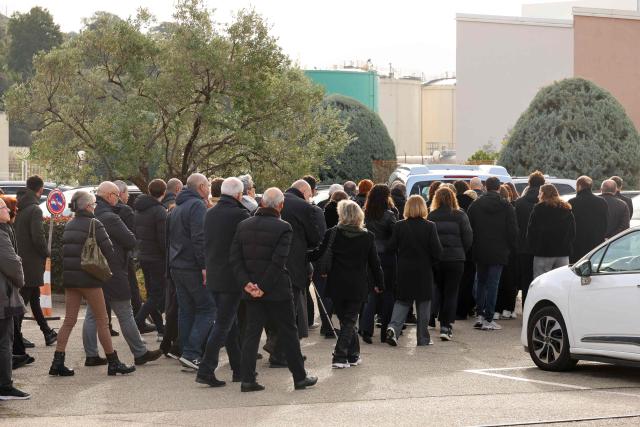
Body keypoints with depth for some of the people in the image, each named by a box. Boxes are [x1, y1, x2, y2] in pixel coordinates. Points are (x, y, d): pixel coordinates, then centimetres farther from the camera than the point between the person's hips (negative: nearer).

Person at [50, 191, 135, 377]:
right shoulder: (93, 224, -10)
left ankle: (57, 362, 2)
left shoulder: (69, 225, 11)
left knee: (69, 320, 8)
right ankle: (113, 363, 7)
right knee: (102, 321, 2)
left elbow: (65, 251, 14)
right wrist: (120, 266, 2)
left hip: (69, 278, 6)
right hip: (88, 278, -6)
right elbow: (108, 250, -10)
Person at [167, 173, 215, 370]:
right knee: (207, 309, -4)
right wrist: (204, 266, -21)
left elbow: (170, 237, 24)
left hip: (176, 266, 9)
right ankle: (192, 353, -13)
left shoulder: (176, 208, 19)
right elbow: (199, 238, -21)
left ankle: (187, 353, 13)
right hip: (193, 267, -9)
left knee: (186, 310, 12)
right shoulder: (197, 206, -12)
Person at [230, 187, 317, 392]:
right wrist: (264, 287, -15)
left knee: (252, 333, 8)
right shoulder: (283, 228, -12)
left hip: (252, 291, 4)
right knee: (288, 333, 7)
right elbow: (278, 261, -19)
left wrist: (246, 283, -6)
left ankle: (247, 379, 3)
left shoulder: (244, 226, 3)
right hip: (278, 290, -4)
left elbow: (235, 258, -1)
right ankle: (300, 377, 15)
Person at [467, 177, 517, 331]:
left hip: (479, 251, 2)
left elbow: (469, 229, 2)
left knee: (481, 282, 15)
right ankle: (488, 320, -2)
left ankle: (480, 315, 10)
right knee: (492, 284, 0)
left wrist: (473, 247, 11)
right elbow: (513, 231, -4)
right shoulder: (506, 207, -5)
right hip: (498, 252, -2)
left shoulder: (475, 205, 1)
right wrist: (510, 247, 9)